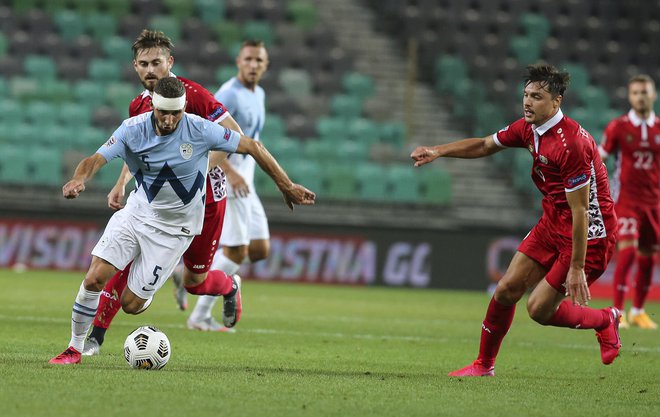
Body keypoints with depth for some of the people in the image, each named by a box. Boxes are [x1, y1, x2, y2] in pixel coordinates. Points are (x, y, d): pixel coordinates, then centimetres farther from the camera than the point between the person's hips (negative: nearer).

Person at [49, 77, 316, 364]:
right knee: (94, 278, -15)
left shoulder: (200, 130, -19)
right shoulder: (133, 129, -15)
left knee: (131, 304, -4)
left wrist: (287, 186, -2)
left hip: (174, 229, -2)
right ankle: (75, 349, 5)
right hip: (137, 212, 2)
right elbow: (96, 159, -25)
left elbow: (253, 147, -9)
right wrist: (78, 179, -49)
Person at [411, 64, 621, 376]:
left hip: (589, 232, -8)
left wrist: (576, 268, -23)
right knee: (507, 288, 3)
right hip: (552, 223, 8)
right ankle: (484, 364, 19)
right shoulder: (527, 128, 0)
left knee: (540, 310, -6)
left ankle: (605, 321, 19)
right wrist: (438, 151, 7)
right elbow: (485, 145, 19)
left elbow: (580, 211, -25)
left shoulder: (571, 143, -27)